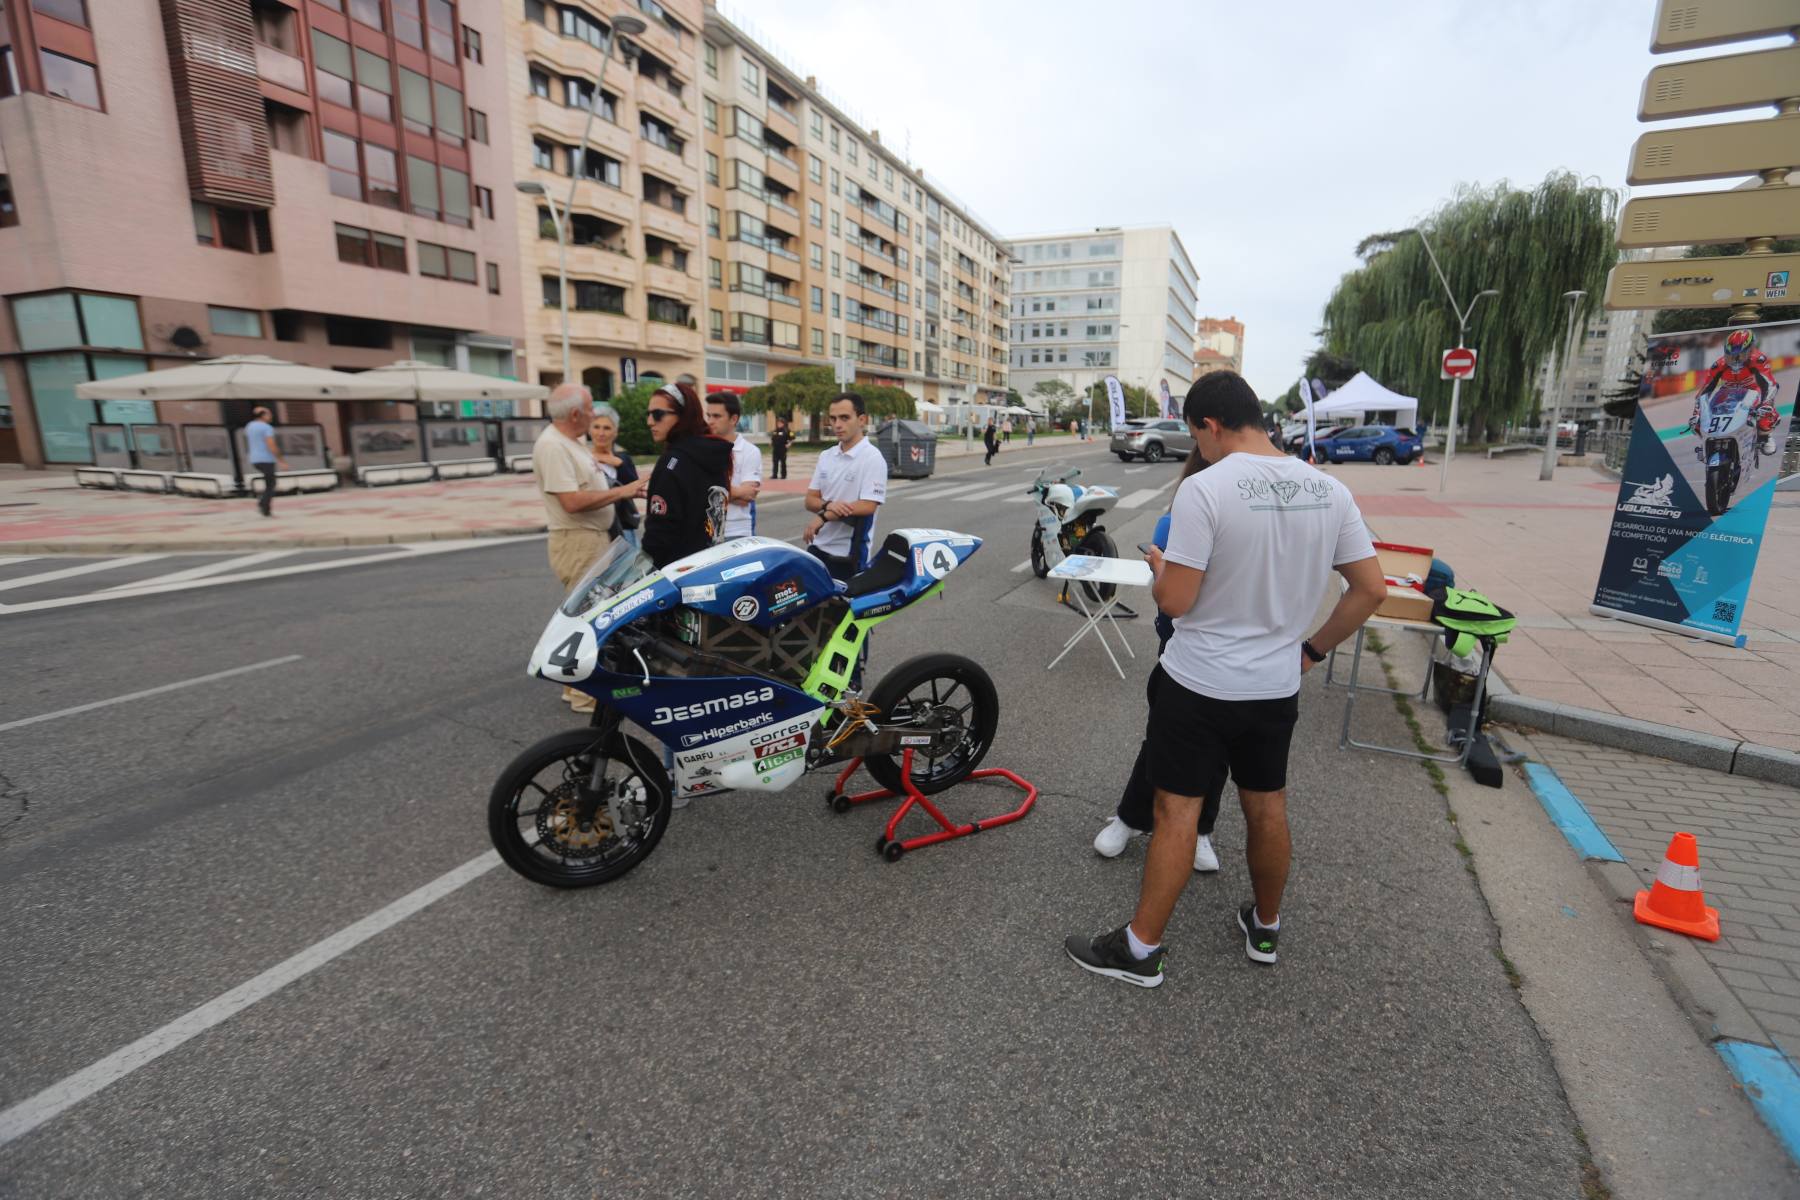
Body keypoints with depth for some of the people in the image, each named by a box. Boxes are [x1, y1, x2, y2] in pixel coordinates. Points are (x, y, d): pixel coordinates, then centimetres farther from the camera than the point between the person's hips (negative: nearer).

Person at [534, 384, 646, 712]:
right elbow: (572, 501, -26)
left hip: (595, 537, 11)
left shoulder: (572, 442, 15)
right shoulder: (552, 445, -18)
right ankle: (586, 693, 4)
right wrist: (619, 492, -18)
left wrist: (623, 493, 6)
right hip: (576, 541, -11)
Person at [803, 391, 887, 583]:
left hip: (849, 553, -7)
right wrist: (828, 505, -14)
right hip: (818, 546, 7)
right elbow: (810, 500, 10)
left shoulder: (872, 458, -10)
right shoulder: (826, 456, 11)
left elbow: (867, 506, -18)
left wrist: (823, 516, -16)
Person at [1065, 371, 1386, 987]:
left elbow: (1174, 601, -21)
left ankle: (1140, 948, 18)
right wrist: (1312, 648, 13)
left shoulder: (1204, 488, -19)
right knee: (1267, 806, 21)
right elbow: (1372, 590, 3)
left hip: (1199, 686, -6)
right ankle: (1265, 927, 42)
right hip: (1278, 686, 6)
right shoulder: (1328, 489, 0)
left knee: (1177, 812, 4)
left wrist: (1159, 568, 1)